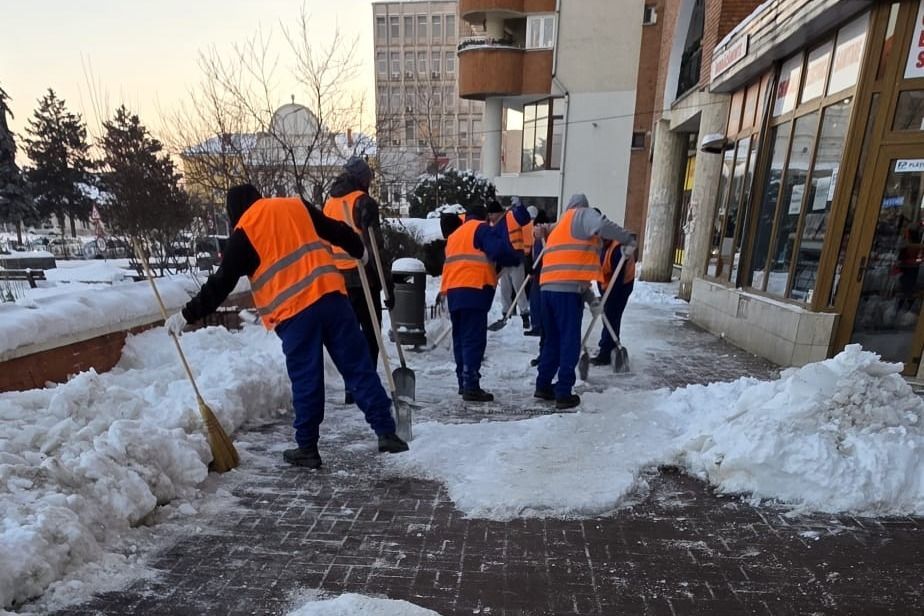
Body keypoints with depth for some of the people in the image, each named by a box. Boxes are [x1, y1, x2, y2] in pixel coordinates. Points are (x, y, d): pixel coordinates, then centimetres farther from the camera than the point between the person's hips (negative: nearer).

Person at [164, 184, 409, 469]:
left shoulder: (244, 232, 6)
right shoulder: (296, 205, 17)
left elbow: (221, 284, 4)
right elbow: (336, 229, 22)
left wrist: (187, 314, 12)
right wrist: (359, 250, 39)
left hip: (293, 311, -3)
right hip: (331, 294, 4)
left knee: (306, 380, 7)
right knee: (358, 367, 6)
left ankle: (307, 448, 18)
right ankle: (386, 432, 9)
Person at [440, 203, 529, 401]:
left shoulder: (454, 235, 27)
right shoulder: (481, 228, 3)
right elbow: (499, 251, -10)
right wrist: (517, 258, 4)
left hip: (453, 292, 8)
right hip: (473, 291, -8)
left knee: (461, 339, 12)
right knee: (474, 339, -9)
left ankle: (464, 383, 19)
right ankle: (471, 386, -12)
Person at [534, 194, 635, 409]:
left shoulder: (558, 229, 32)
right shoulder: (582, 215, 8)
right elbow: (602, 225, -17)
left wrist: (591, 299, 28)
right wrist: (628, 241, -3)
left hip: (549, 288, 8)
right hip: (566, 290, -8)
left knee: (552, 339, 18)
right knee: (570, 342, 1)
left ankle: (543, 385, 25)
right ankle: (564, 393, 5)